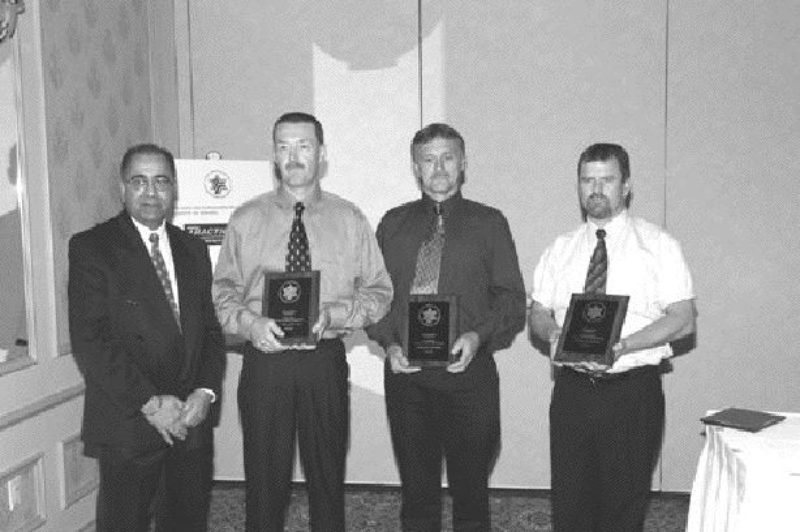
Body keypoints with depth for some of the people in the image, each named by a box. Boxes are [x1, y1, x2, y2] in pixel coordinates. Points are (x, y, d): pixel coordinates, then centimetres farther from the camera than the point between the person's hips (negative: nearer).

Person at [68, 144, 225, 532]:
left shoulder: (193, 250, 12)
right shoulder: (90, 248, -5)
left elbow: (210, 329, 12)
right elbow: (89, 340, -13)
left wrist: (205, 390, -5)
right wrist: (150, 402, -16)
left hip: (190, 420, 5)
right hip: (127, 426, -4)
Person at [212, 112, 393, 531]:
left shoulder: (349, 220, 4)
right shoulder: (246, 219, 5)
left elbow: (379, 292, 3)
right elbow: (223, 290, 7)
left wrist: (333, 313, -14)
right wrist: (249, 322, -13)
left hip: (325, 360, 0)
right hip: (265, 359, 0)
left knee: (328, 477, 10)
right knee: (264, 479, 6)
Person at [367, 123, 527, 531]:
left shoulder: (489, 223, 6)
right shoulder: (393, 224, 11)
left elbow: (512, 299, 3)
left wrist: (478, 336, -14)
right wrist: (389, 343, -7)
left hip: (468, 371, -1)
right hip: (405, 372, 2)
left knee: (471, 490, 5)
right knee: (416, 488, 10)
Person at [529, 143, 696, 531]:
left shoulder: (658, 246, 0)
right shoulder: (560, 250, 11)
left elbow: (683, 318, -7)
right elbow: (537, 313, 10)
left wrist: (622, 346, -20)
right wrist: (553, 332, -14)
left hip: (633, 392, -3)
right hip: (571, 390, 3)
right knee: (569, 500, 7)